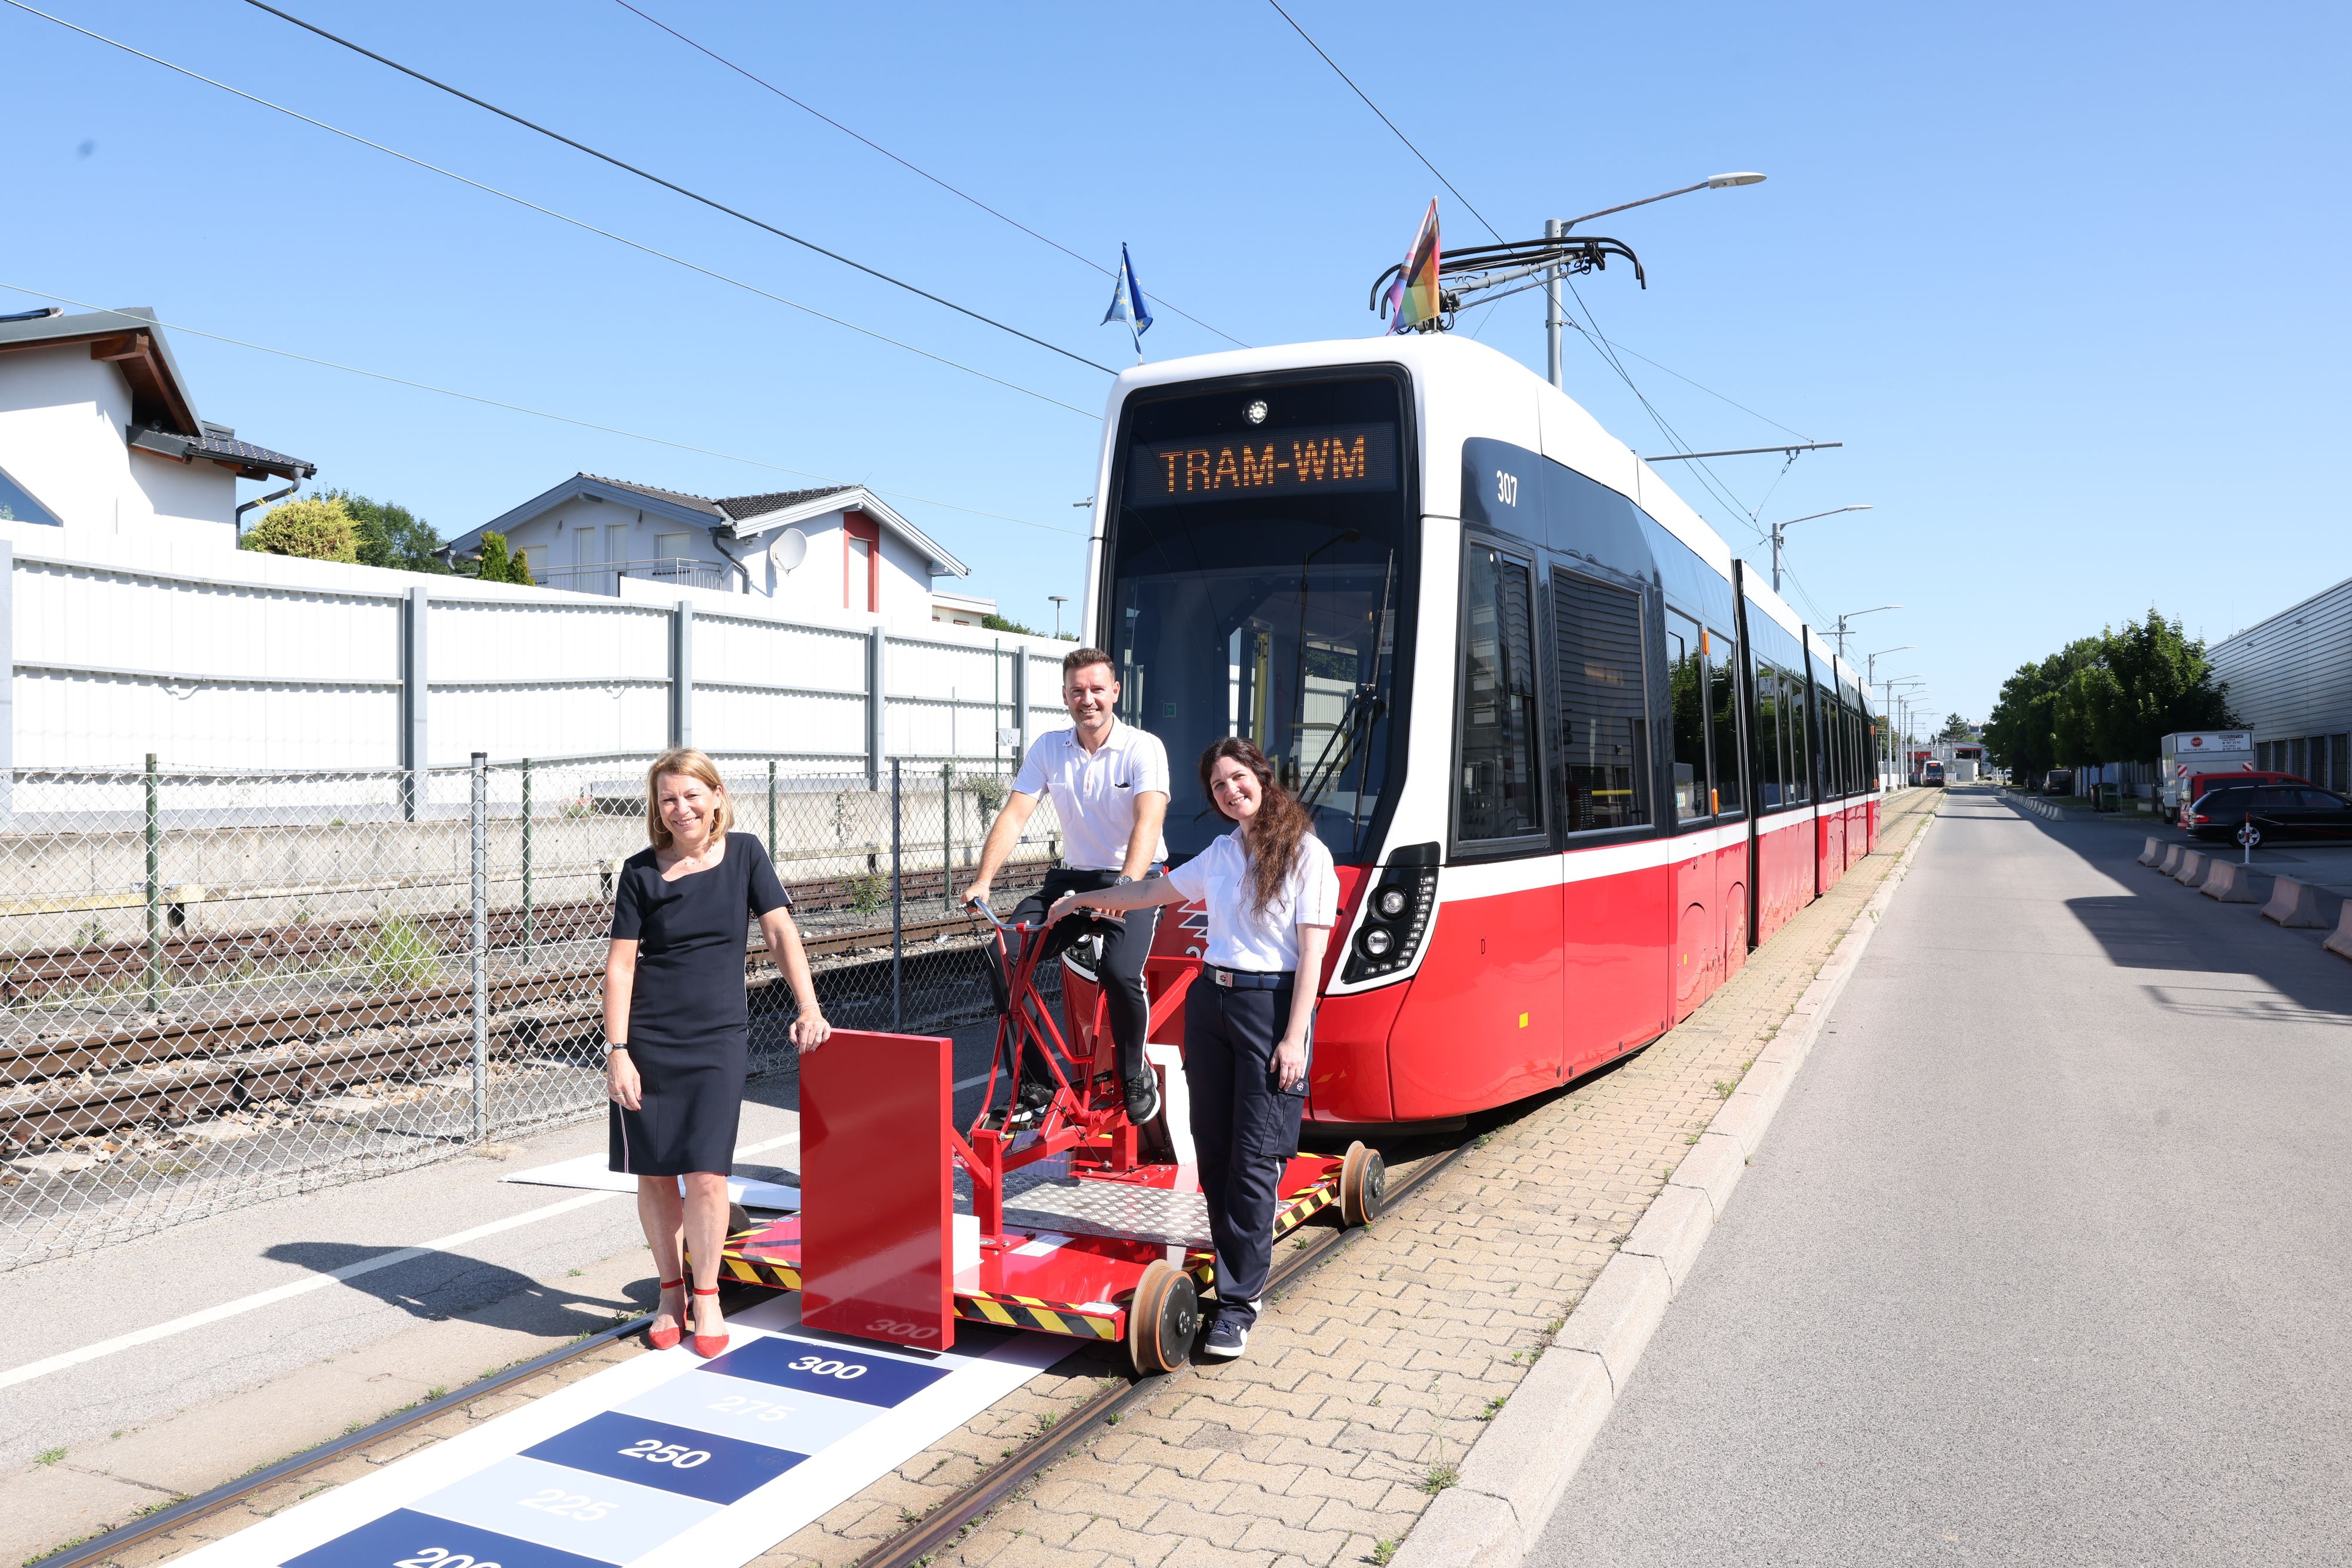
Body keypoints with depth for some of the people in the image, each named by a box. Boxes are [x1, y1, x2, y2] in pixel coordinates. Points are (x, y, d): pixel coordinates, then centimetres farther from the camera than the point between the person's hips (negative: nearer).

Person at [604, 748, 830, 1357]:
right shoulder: (641, 871, 0)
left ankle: (706, 1297, 15)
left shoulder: (744, 853, 2)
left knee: (706, 1172, -6)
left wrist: (809, 1008, -11)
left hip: (719, 1038, 0)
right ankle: (670, 1295, 26)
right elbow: (620, 964, -1)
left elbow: (780, 931, -1)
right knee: (654, 1173, 6)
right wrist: (617, 1051, -7)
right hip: (648, 1038, 1)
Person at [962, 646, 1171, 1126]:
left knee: (1120, 972, -29)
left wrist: (1125, 885, -42)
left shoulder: (1144, 748, -13)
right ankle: (1035, 1083, -2)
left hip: (1134, 880, -4)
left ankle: (1135, 1077, 1)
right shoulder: (1048, 749, 0)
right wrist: (983, 880, -22)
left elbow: (1148, 822, -26)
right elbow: (1014, 816, -8)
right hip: (1072, 877, 5)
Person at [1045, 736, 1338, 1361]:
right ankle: (1237, 1270, 17)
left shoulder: (1306, 854, -5)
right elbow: (1153, 892, 28)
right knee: (1213, 1151, 6)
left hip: (1272, 1005, -6)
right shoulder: (1220, 854, 13)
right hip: (1210, 1000, 6)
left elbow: (1311, 954, -10)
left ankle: (1239, 1303, -1)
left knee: (1253, 1160, -7)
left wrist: (1295, 1038, -16)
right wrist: (1079, 900, 34)